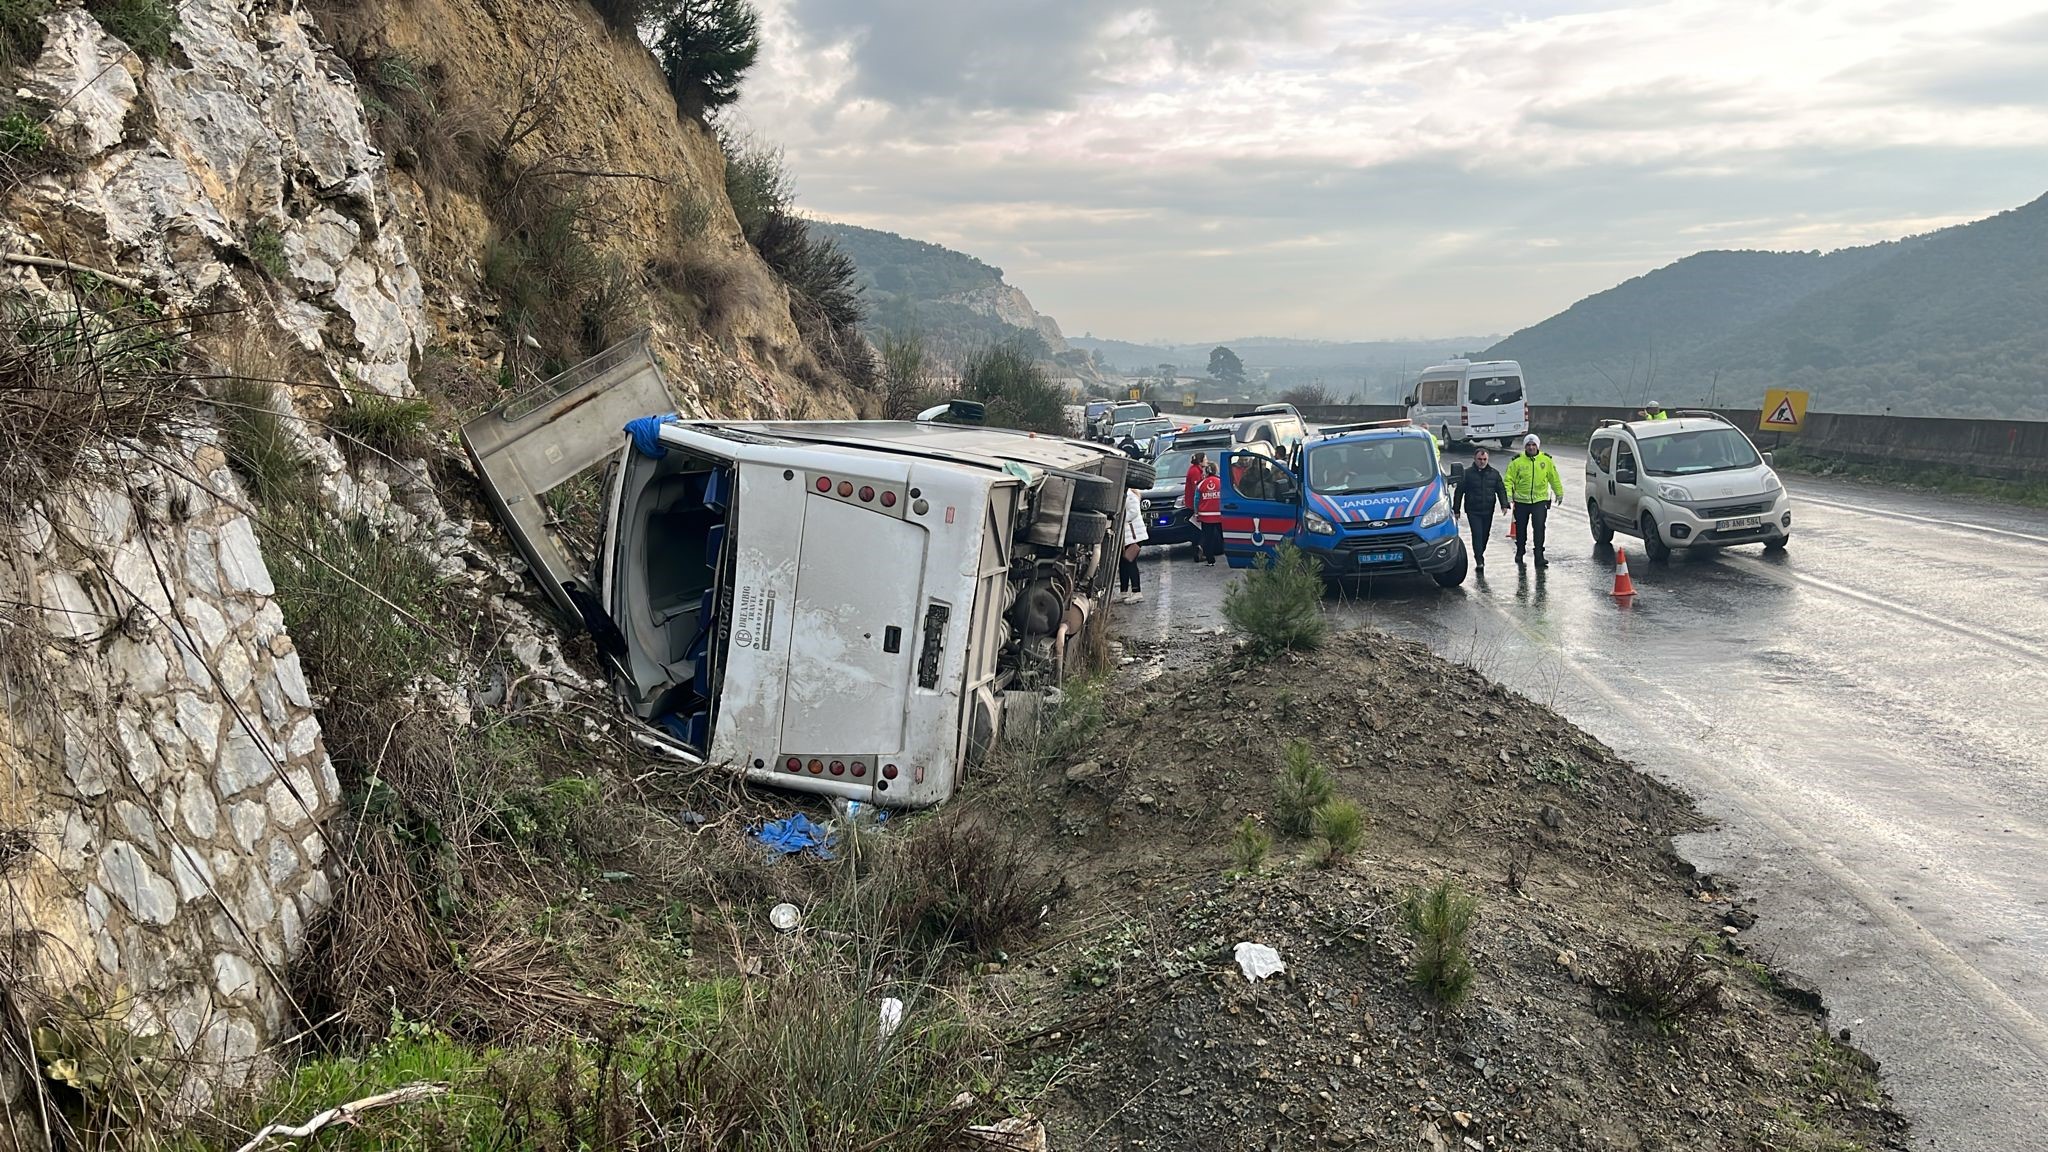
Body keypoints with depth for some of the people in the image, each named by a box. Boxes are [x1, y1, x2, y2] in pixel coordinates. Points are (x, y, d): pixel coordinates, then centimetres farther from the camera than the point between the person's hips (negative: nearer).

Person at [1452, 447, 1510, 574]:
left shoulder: (1494, 473, 8)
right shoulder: (1467, 473, -2)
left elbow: (1501, 490, 10)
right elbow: (1459, 492, 2)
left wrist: (1504, 504, -5)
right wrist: (1456, 509, 0)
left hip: (1488, 511, 4)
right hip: (1473, 511, -3)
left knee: (1485, 535, 12)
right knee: (1477, 534, -12)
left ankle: (1479, 555, 31)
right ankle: (1479, 560, -12)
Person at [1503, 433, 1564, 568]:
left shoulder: (1546, 460, 0)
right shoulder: (1517, 461, -4)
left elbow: (1554, 478, 12)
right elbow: (1509, 479, -3)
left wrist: (1559, 493, 19)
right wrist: (1508, 494, -16)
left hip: (1540, 500, -1)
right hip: (1521, 501, 1)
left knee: (1539, 527, -10)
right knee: (1521, 528, 13)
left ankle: (1539, 556, -7)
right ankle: (1520, 552, 33)